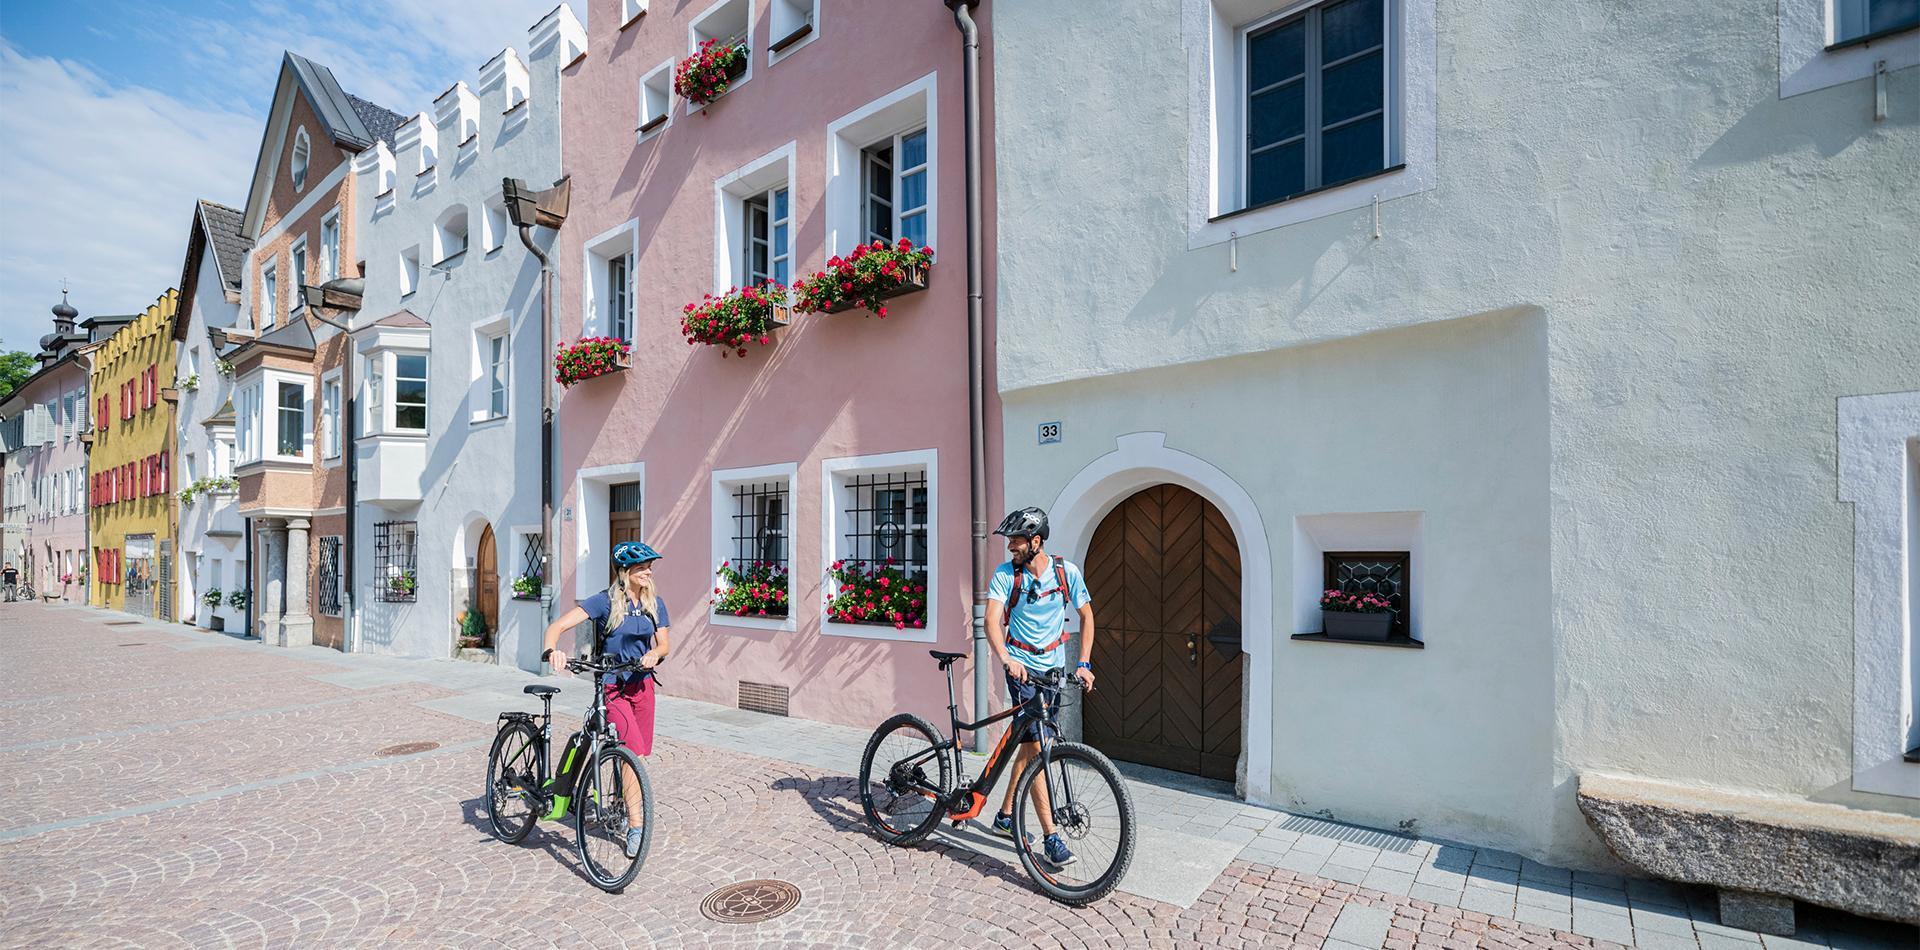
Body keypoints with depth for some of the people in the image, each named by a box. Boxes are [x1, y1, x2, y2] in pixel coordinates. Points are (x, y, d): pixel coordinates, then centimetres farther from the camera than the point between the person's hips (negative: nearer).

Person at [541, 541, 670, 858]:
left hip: (642, 685, 5)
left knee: (637, 755, 13)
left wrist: (654, 655, -18)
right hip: (612, 687, -5)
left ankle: (624, 806, 38)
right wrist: (552, 650, -39)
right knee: (634, 752, -16)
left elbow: (663, 644, 4)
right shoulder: (605, 601, -13)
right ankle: (635, 827, -5)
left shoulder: (655, 603, 1)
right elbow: (558, 625, -19)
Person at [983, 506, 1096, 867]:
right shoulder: (1005, 574, -11)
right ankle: (1051, 837, -2)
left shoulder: (1067, 572, -6)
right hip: (1023, 668, -3)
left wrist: (1084, 664, -4)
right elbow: (992, 620, -22)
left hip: (1055, 668, 3)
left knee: (1030, 744, 13)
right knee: (1034, 746, -10)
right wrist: (1007, 659, -39)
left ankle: (1005, 816, 29)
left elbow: (1086, 616, 4)